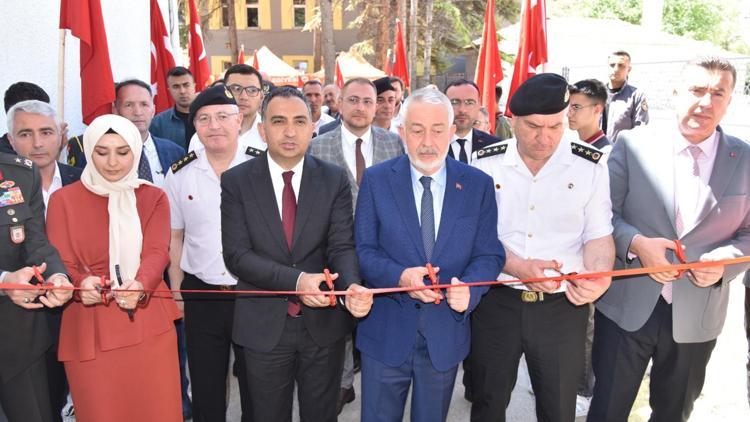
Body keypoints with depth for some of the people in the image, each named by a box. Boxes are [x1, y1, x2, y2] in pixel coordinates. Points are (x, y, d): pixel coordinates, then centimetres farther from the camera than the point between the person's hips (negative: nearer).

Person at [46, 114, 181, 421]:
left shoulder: (153, 197, 7)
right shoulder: (64, 200, 2)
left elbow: (157, 252, -7)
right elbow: (60, 262, -2)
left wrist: (139, 286, -28)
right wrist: (81, 283, -25)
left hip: (149, 325, 1)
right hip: (91, 328, -1)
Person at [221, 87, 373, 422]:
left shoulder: (335, 179, -3)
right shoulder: (236, 181, -6)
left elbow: (342, 246, -9)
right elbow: (236, 254, -12)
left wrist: (352, 286, -31)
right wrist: (296, 280, -26)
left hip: (323, 322, 1)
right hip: (264, 325, 0)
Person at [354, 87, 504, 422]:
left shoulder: (478, 185, -2)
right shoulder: (376, 180, -4)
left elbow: (490, 254, -2)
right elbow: (362, 250, -6)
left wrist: (468, 287, -23)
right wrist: (400, 277, -24)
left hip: (446, 334, 1)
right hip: (385, 332, -1)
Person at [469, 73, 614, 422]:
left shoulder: (590, 166, -3)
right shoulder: (486, 163, -2)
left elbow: (599, 235, -3)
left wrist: (599, 275, -25)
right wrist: (519, 267, -20)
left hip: (563, 306, 0)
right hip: (497, 302, 1)